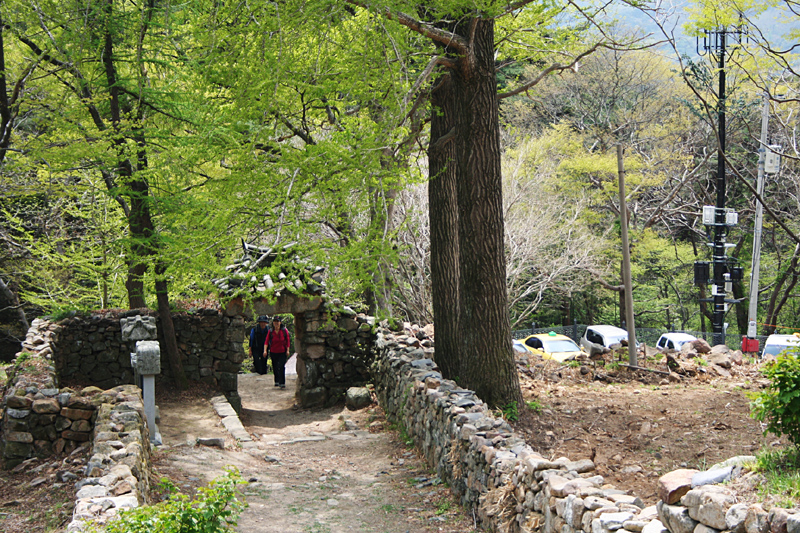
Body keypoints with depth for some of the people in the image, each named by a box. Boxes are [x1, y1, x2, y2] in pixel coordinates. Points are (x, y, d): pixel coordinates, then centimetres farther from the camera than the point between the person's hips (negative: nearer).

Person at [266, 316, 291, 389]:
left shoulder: (284, 330, -5)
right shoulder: (270, 331, -2)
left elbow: (288, 341, 1)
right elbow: (267, 341, -5)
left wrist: (287, 350, -3)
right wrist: (265, 350, -17)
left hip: (282, 352, -2)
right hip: (273, 352, 2)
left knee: (281, 367, -13)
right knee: (275, 368, 10)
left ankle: (282, 383, -11)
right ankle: (277, 381, 28)